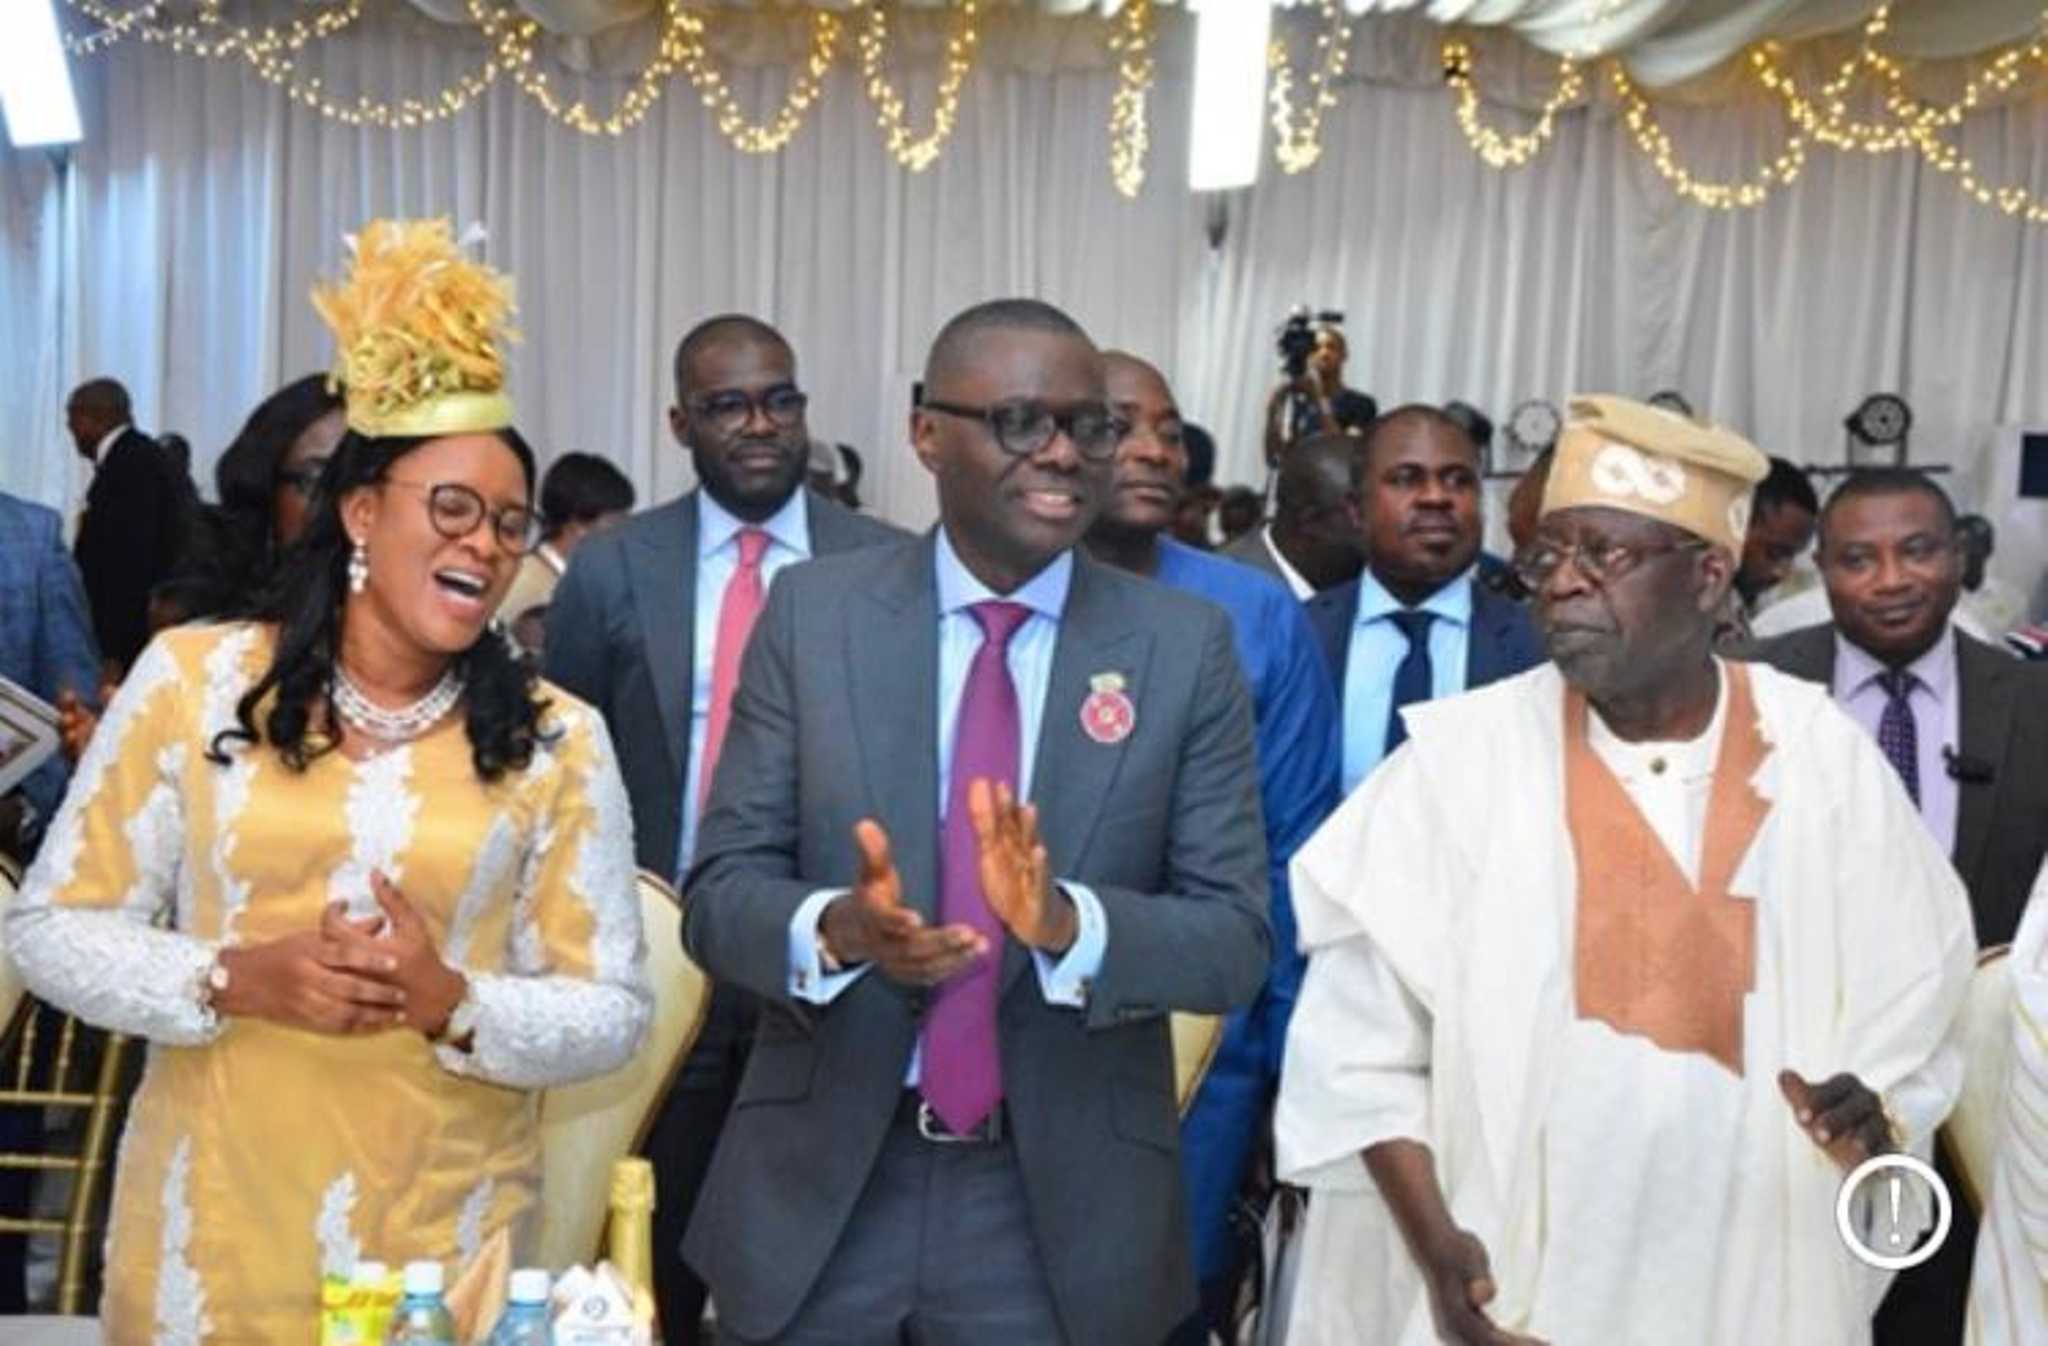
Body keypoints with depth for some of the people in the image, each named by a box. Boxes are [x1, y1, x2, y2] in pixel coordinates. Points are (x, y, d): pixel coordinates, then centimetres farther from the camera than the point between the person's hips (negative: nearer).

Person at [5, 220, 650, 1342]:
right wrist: (236, 980, -15)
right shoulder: (190, 678, -2)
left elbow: (610, 1011, -2)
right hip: (209, 1225, 0)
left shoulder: (555, 740, -3)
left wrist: (455, 1005, -20)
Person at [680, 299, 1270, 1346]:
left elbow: (1236, 942, -7)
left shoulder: (1186, 646, -4)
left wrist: (1069, 921, -25)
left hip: (1064, 1204, 0)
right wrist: (836, 928, -24)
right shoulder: (811, 613, -3)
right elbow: (718, 890, -3)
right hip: (821, 1186, 1)